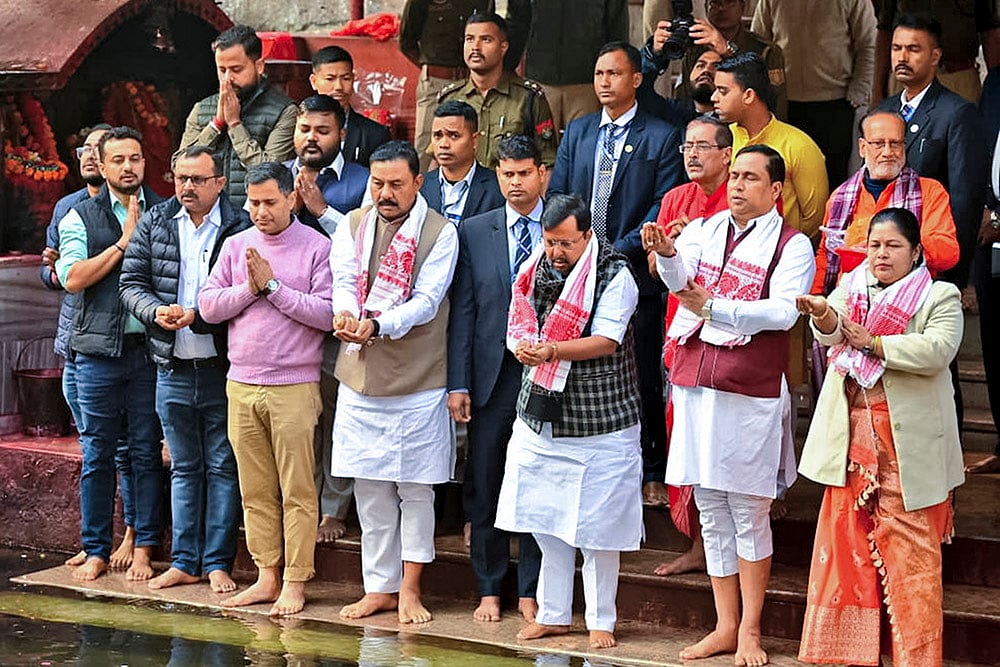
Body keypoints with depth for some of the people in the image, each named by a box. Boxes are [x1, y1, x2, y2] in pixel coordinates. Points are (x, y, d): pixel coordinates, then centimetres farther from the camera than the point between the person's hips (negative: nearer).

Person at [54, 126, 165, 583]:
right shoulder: (80, 217, 7)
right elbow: (73, 278, -7)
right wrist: (125, 241, -8)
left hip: (150, 348, 0)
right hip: (98, 350, 0)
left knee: (147, 452, 2)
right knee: (97, 454, 3)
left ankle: (143, 549, 10)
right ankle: (96, 551, 12)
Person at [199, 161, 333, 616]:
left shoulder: (316, 247, -3)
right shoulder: (236, 245, 11)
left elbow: (327, 314, -12)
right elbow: (208, 306, 6)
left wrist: (273, 286, -13)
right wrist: (249, 288, -9)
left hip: (294, 387, -5)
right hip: (241, 385, 5)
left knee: (297, 490, -2)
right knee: (256, 490, 9)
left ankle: (294, 582, 5)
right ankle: (267, 576, 17)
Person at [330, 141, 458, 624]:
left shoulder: (440, 233, -5)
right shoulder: (353, 226, 9)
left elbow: (427, 301, -13)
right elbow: (343, 282, -1)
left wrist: (376, 326, -27)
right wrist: (346, 315, -24)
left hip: (417, 383, -3)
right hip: (360, 379, 4)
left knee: (416, 489, 4)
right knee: (370, 490, 8)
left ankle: (409, 588, 13)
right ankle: (379, 588, 17)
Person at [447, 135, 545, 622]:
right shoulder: (474, 232, 7)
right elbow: (462, 311, 4)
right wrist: (458, 383, -2)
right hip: (491, 376, 2)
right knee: (483, 487, 6)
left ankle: (530, 592, 14)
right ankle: (489, 590, 17)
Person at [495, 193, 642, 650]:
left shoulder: (614, 275, -10)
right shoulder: (535, 271, 8)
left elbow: (606, 340, -17)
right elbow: (519, 326, 10)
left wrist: (554, 349, -30)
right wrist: (524, 348, -13)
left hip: (599, 423, -5)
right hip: (540, 417, 5)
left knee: (596, 526, 1)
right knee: (546, 523, 10)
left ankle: (601, 621, 14)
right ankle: (553, 614, 23)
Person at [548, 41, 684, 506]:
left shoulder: (661, 137, 0)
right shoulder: (576, 132, 14)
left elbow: (664, 207, -7)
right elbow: (556, 196, 12)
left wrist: (620, 250, -15)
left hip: (633, 272, -4)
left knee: (643, 379, 2)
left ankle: (651, 473, 13)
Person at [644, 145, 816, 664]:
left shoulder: (791, 245, -1)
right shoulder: (703, 230, 11)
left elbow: (784, 310, -15)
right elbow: (678, 279, -5)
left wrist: (714, 307, -25)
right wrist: (665, 254, -27)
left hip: (750, 391, -4)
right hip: (694, 384, 4)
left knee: (749, 513, 1)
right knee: (712, 513, 10)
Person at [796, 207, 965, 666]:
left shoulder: (940, 297, 2)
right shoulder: (852, 288, 13)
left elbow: (938, 350, -15)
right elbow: (830, 330, -7)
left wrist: (873, 342, -16)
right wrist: (822, 314, -29)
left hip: (908, 442, -4)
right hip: (851, 436, 4)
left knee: (908, 547, -4)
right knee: (848, 539, 6)